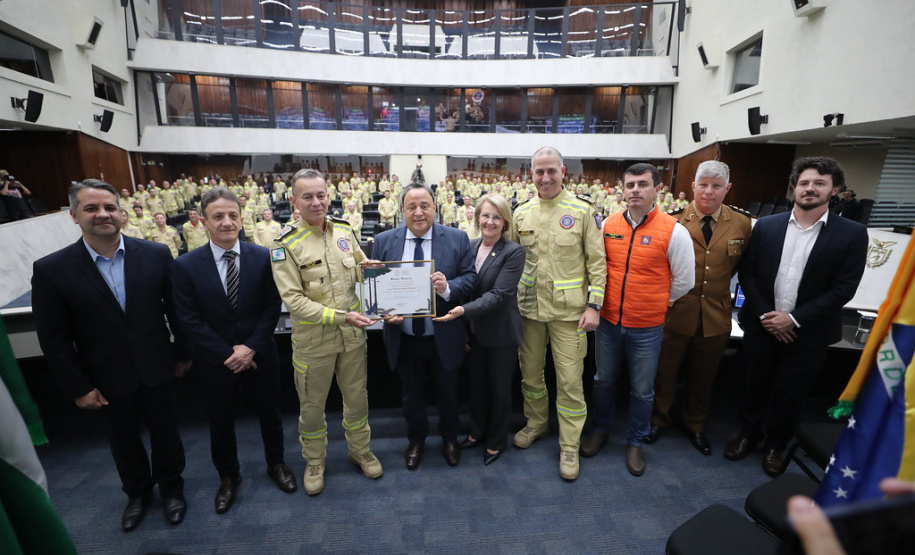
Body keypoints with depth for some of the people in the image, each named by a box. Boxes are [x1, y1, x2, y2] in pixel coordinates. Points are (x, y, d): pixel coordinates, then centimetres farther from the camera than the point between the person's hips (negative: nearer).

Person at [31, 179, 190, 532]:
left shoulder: (155, 254, -10)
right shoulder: (51, 270, -11)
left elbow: (176, 310, -2)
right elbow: (54, 339, -6)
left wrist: (183, 353, 4)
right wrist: (77, 387, -5)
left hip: (156, 369, 0)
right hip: (108, 378, 0)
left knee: (165, 432, 18)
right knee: (124, 440, 22)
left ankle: (172, 487, 43)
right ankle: (137, 492, 48)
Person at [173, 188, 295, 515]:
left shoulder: (263, 257, -9)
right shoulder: (186, 265, -10)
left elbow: (272, 308, -8)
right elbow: (189, 320, -10)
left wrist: (251, 347, -15)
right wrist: (227, 354, -14)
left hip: (260, 356, 1)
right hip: (216, 361, 0)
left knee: (269, 413, 18)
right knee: (220, 423, 17)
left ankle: (276, 464, 43)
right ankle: (228, 477, 43)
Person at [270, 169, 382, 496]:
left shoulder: (343, 229, -1)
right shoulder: (286, 243, -14)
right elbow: (293, 299, -17)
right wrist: (339, 316, -24)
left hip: (352, 333, 4)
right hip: (313, 338, -3)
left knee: (357, 397, 18)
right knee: (312, 405, 16)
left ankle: (360, 450, 43)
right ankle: (314, 462, 42)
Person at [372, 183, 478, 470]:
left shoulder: (457, 238, -7)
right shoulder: (384, 241, -3)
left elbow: (470, 278, -8)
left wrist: (448, 288, -28)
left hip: (444, 337, -1)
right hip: (403, 338, 1)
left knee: (448, 392, 20)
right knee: (412, 393, 21)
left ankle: (450, 439, 48)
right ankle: (416, 440, 48)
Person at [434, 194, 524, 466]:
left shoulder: (513, 252, -16)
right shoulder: (469, 246, 0)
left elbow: (499, 294, -23)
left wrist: (464, 310, -34)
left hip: (501, 333, -4)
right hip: (473, 330, 5)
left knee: (499, 388, 13)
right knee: (476, 384, 21)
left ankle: (496, 441, 35)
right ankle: (477, 431, 44)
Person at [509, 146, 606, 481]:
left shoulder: (582, 211, -4)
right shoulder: (521, 214, 6)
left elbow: (597, 263, -4)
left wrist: (594, 306, -10)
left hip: (568, 310, -3)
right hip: (529, 308, 4)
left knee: (570, 380, 4)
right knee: (530, 372, 17)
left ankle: (569, 446, 22)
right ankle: (537, 422, 41)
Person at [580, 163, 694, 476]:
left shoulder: (673, 231, -11)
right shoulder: (608, 225, -2)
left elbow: (684, 281, -3)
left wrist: (654, 303, 4)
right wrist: (611, 300, 8)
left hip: (647, 328, -2)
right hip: (608, 322, 3)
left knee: (642, 391, 13)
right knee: (604, 381, 18)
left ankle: (635, 442, 36)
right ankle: (600, 430, 41)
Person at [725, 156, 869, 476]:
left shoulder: (852, 234, -6)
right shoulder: (766, 226, -2)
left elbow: (843, 289, -9)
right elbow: (746, 273, -2)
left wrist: (794, 319, -15)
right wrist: (764, 315, -10)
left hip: (808, 333, -1)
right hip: (761, 326, 1)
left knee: (790, 394, 13)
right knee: (754, 385, 16)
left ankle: (776, 444, 37)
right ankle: (748, 434, 38)